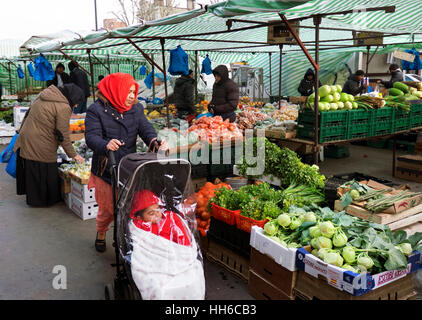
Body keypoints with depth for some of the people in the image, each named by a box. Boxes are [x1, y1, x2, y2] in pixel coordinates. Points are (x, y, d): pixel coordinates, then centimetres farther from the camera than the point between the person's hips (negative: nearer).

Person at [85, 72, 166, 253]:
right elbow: (91, 137, -17)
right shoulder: (97, 110, -7)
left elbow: (145, 128, -5)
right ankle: (101, 234, 41)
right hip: (106, 169, -3)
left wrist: (154, 141, -28)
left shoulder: (136, 108, 7)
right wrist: (105, 145, -40)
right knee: (107, 208, 10)